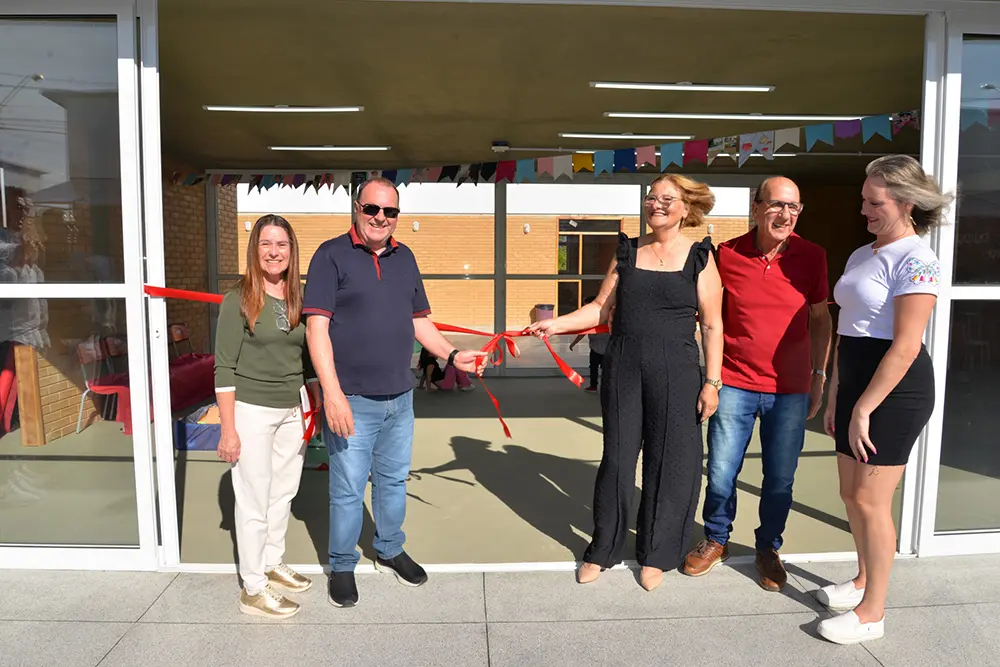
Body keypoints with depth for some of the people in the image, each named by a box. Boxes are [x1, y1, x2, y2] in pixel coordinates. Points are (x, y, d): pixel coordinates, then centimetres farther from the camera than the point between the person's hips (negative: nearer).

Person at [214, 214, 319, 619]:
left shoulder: (299, 298, 5)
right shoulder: (239, 299, -9)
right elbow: (224, 368, -10)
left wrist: (317, 403, 10)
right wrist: (227, 429, -12)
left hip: (292, 411, 5)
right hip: (251, 410, -5)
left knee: (283, 493, 16)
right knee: (255, 501, 3)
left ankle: (273, 563, 36)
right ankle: (253, 589, 17)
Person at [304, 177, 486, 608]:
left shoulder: (404, 258, 10)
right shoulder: (332, 255, -8)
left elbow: (420, 321, 16)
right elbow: (317, 327, -14)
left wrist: (452, 355, 0)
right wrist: (332, 393, -21)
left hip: (399, 398, 6)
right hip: (352, 400, -5)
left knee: (394, 480, 19)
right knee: (348, 490, 6)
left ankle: (390, 551, 40)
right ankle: (342, 567, 28)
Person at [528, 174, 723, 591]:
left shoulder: (699, 257, -1)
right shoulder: (628, 252, 8)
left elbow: (712, 326, -2)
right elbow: (601, 308, 6)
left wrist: (711, 381, -6)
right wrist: (557, 324, -7)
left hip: (675, 372, -2)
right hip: (623, 367, 2)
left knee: (669, 462, 5)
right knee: (617, 458, 9)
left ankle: (655, 554, 25)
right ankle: (603, 550, 25)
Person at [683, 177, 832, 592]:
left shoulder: (812, 257, -1)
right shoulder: (726, 255, -4)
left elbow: (820, 319, 9)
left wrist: (819, 377, 8)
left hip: (790, 390, 1)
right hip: (735, 385, -1)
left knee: (780, 480, 10)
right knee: (721, 475, 5)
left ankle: (768, 548, 35)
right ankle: (716, 540, 32)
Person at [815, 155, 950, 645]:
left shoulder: (915, 261, -14)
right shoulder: (861, 255, 13)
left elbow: (905, 347, -20)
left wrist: (863, 410, -19)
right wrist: (835, 397, 14)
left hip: (894, 389, -8)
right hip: (856, 383, 8)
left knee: (870, 499, -1)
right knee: (851, 493, 16)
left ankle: (872, 612, 15)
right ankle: (864, 580, 36)